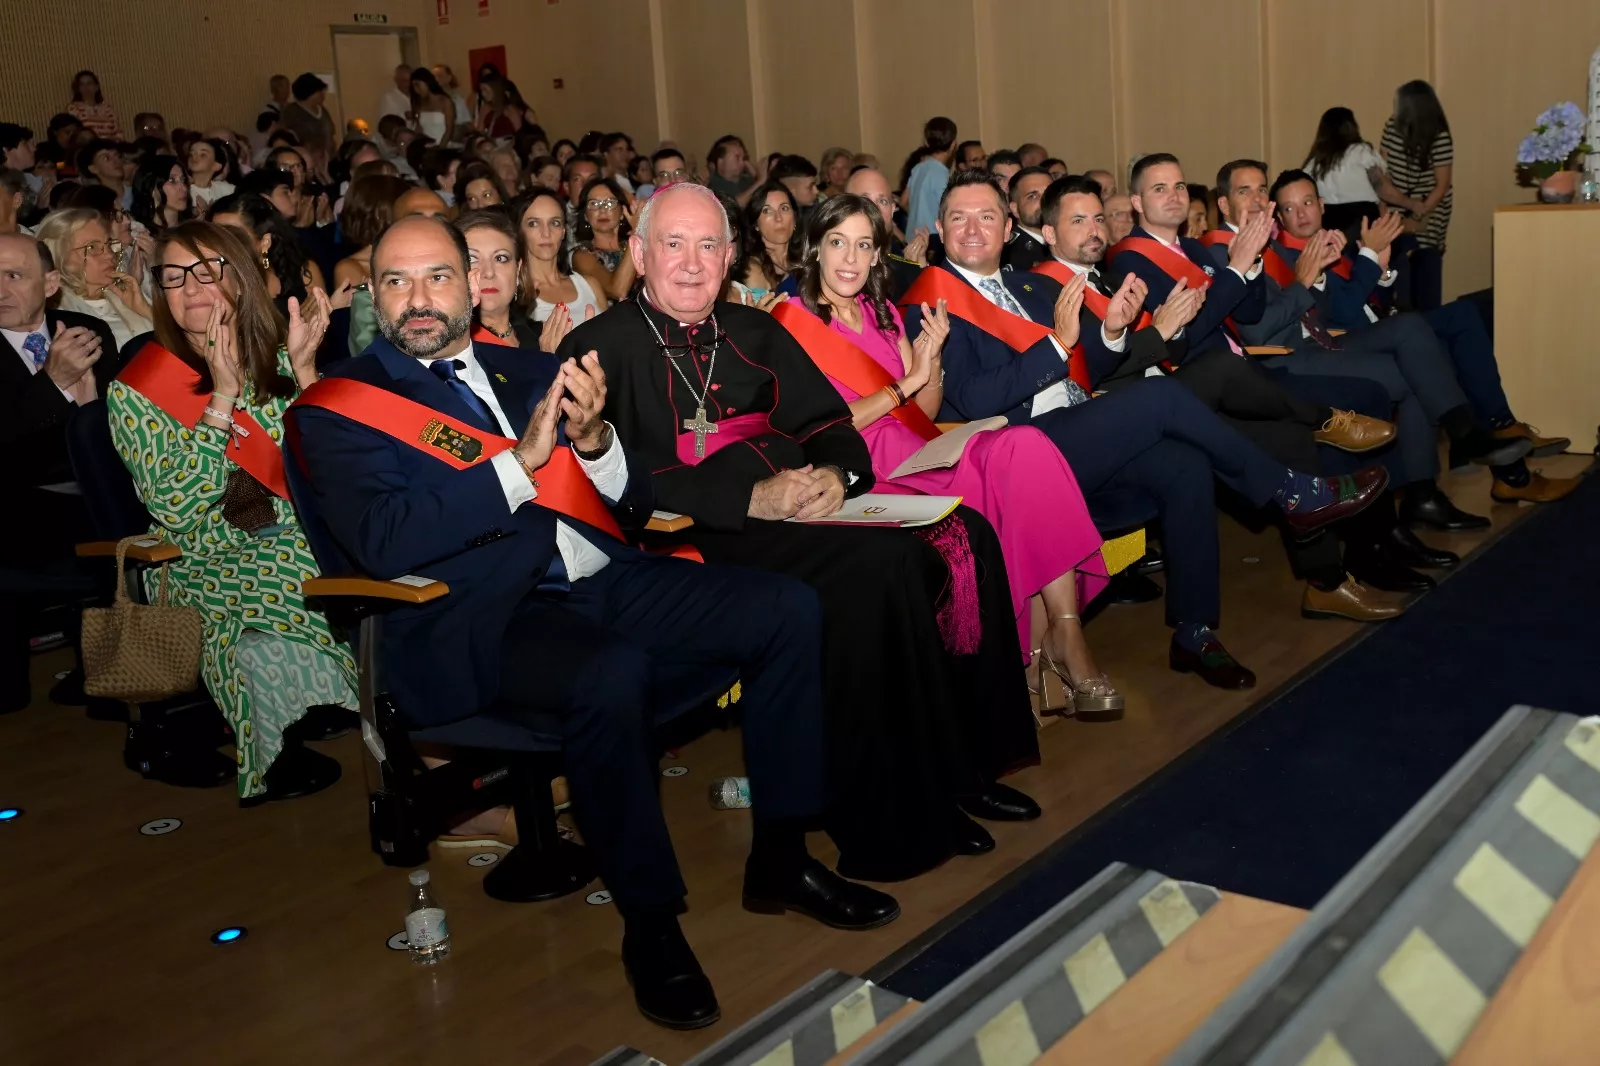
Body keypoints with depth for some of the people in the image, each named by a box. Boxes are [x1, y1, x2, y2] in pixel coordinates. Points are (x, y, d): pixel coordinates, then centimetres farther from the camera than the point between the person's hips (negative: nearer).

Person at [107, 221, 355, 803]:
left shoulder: (279, 357, 7)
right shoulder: (136, 392, 0)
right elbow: (178, 513, -13)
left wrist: (304, 368, -12)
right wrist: (223, 397, -16)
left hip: (306, 536, 3)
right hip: (212, 564, -3)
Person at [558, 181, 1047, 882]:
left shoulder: (756, 334, 26)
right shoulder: (602, 348, 5)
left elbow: (832, 426, 19)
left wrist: (835, 474, -6)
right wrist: (751, 498, -19)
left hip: (808, 506, 7)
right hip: (704, 534, -6)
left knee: (965, 535, -17)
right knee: (882, 563, -30)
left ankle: (963, 766, -6)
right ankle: (890, 819, -21)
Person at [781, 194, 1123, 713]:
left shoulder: (883, 314, 23)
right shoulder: (792, 320, 4)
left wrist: (931, 360, -1)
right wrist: (904, 385, -8)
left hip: (916, 453, 6)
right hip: (861, 473, -6)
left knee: (1027, 447, -25)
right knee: (1006, 475, -29)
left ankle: (1064, 630, -30)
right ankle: (1049, 636, -17)